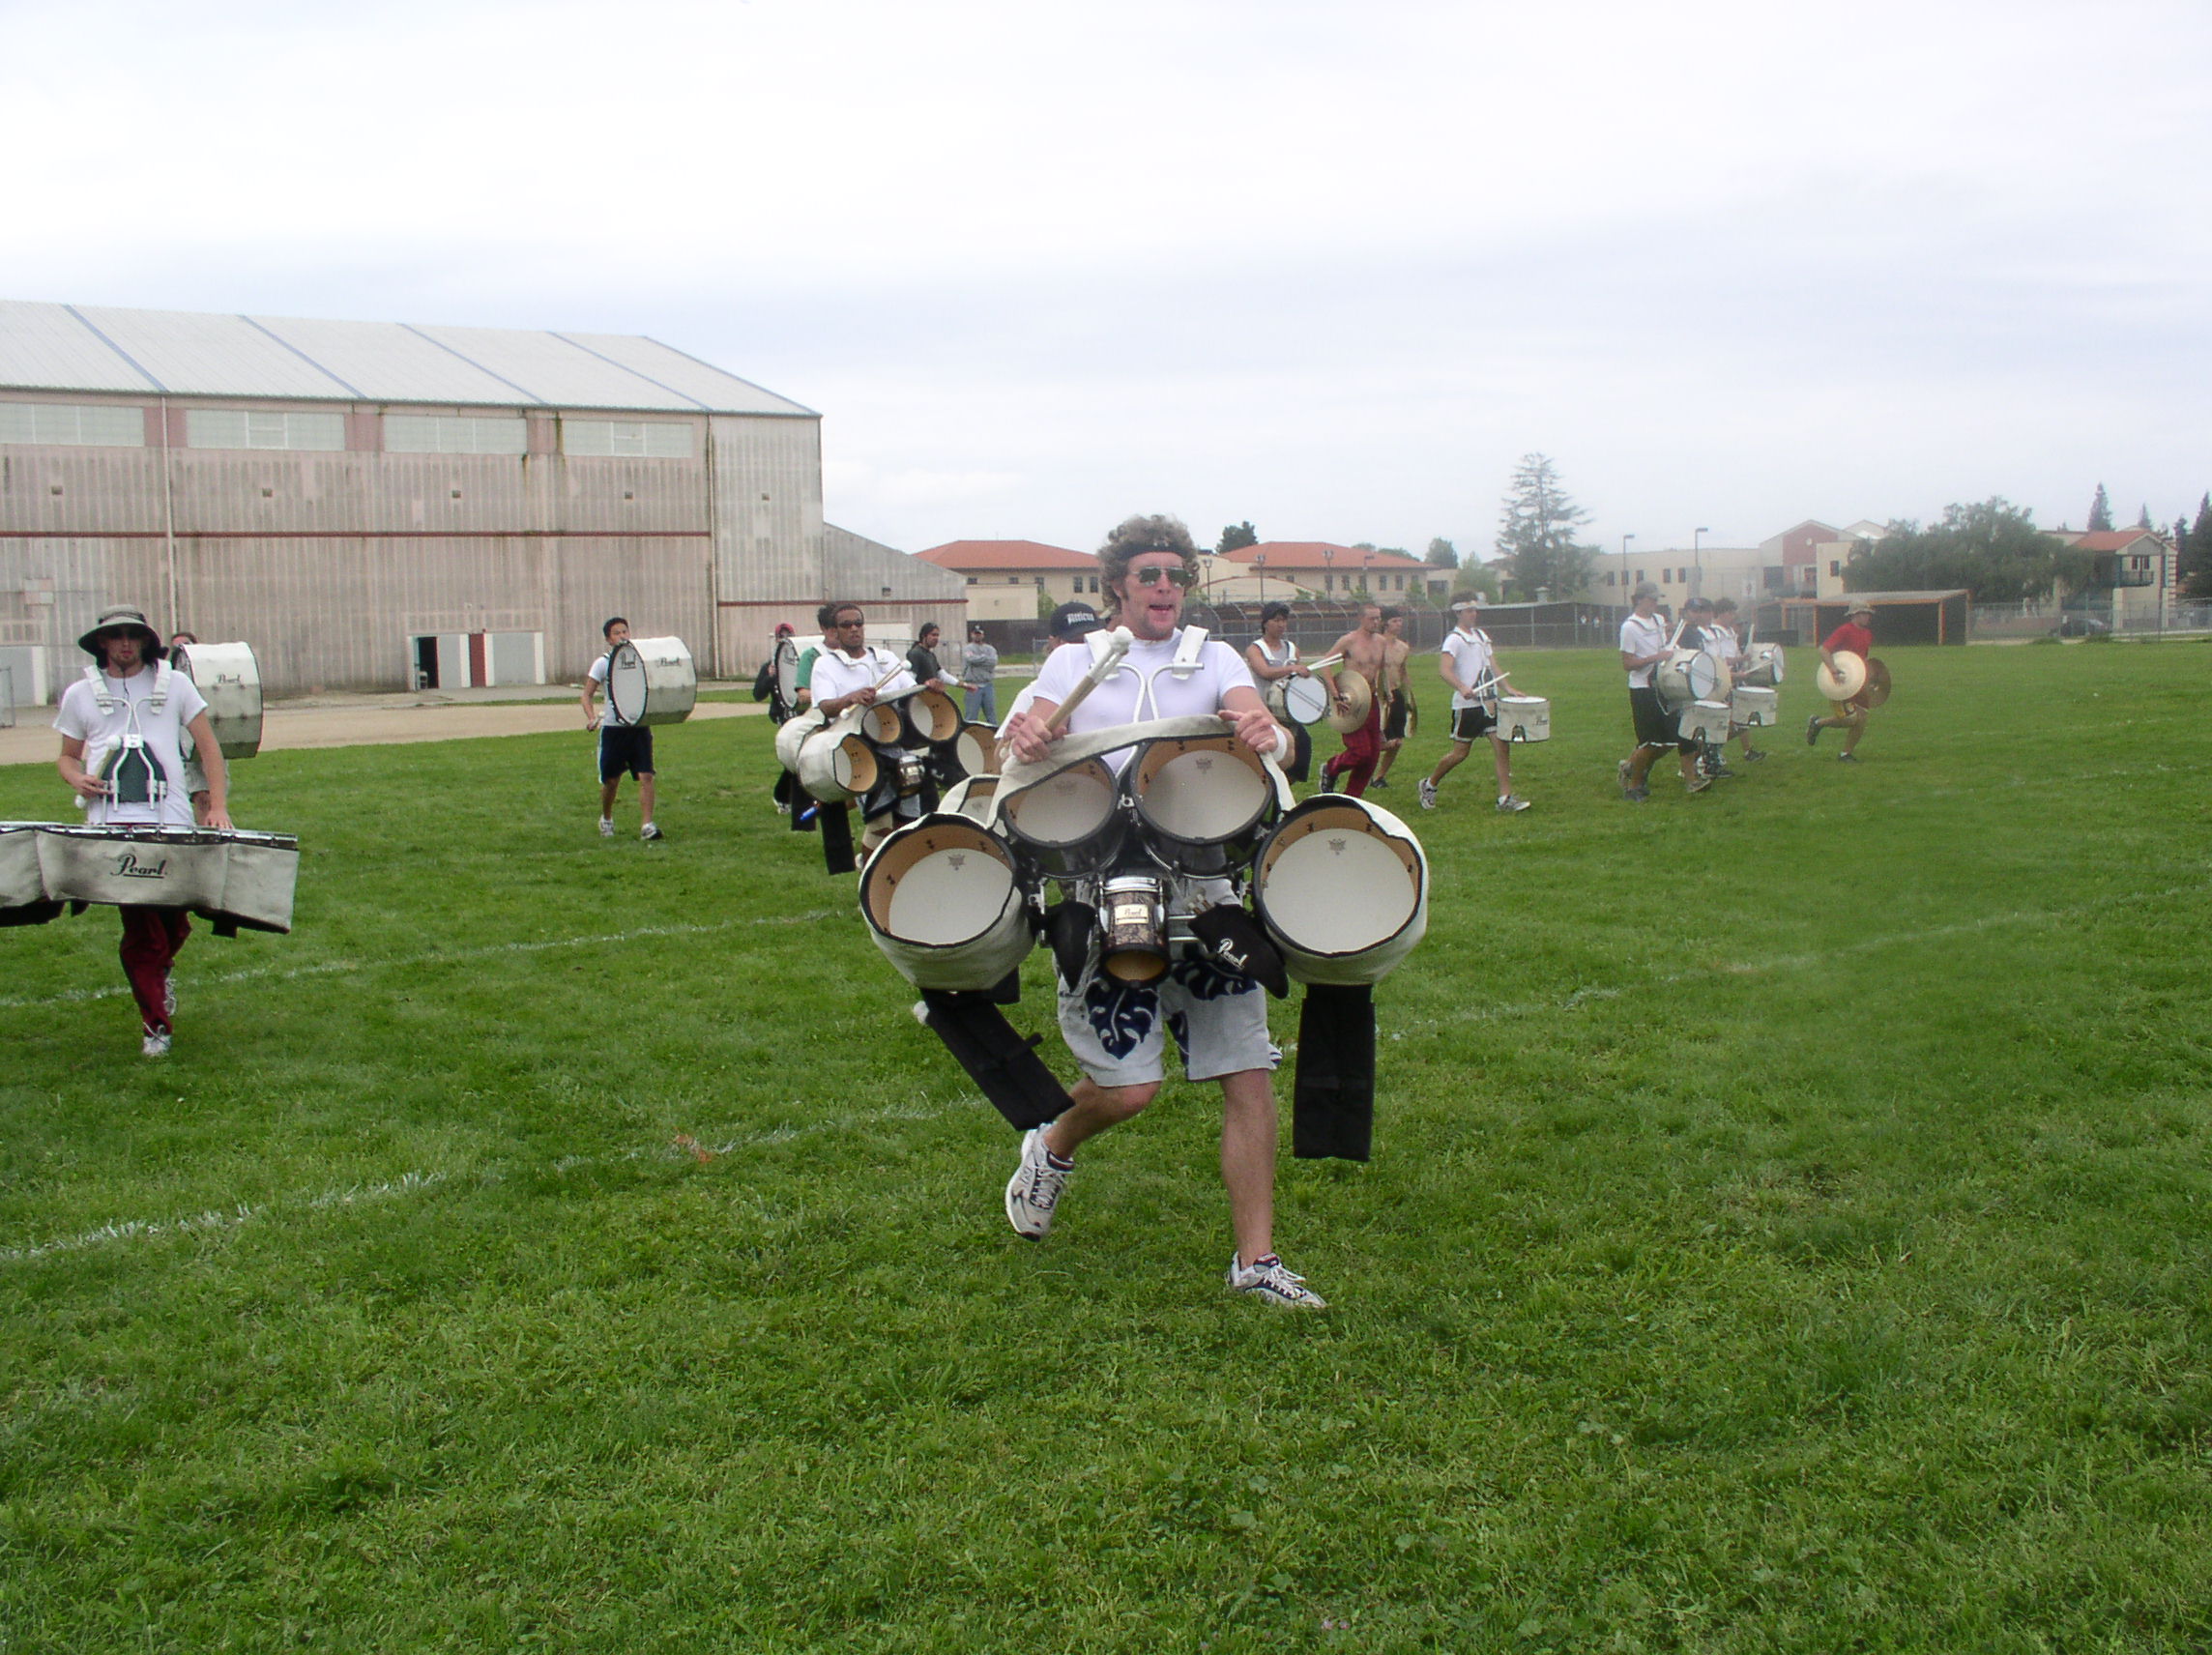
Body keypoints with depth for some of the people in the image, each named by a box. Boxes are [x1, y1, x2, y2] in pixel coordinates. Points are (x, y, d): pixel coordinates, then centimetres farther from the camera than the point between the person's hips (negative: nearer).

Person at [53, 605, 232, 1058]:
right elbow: (67, 756, 21)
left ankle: (158, 971, 41)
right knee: (139, 926, -7)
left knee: (176, 920, 5)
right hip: (112, 822, -1)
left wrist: (218, 806, 0)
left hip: (171, 821, 1)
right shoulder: (80, 694, 13)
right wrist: (77, 779, -3)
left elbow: (208, 747, 10)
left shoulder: (174, 685, 10)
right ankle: (156, 1026, 4)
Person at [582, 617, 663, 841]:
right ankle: (606, 819, 34)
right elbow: (587, 694, -2)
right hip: (613, 728, -1)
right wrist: (591, 718, -19)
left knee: (646, 776, -11)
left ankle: (648, 825, -12)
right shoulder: (603, 663, -1)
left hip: (639, 727, 1)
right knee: (611, 780, 10)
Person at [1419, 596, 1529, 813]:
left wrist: (1509, 689, 5)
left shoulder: (1481, 635, 16)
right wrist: (1462, 688, -39)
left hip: (1490, 702, 7)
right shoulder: (1454, 640, -9)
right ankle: (1429, 785, 22)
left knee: (1502, 745, -5)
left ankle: (1505, 797, -5)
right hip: (1467, 705, -7)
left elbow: (1494, 667, 18)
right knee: (1461, 752, 1)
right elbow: (1444, 669, -23)